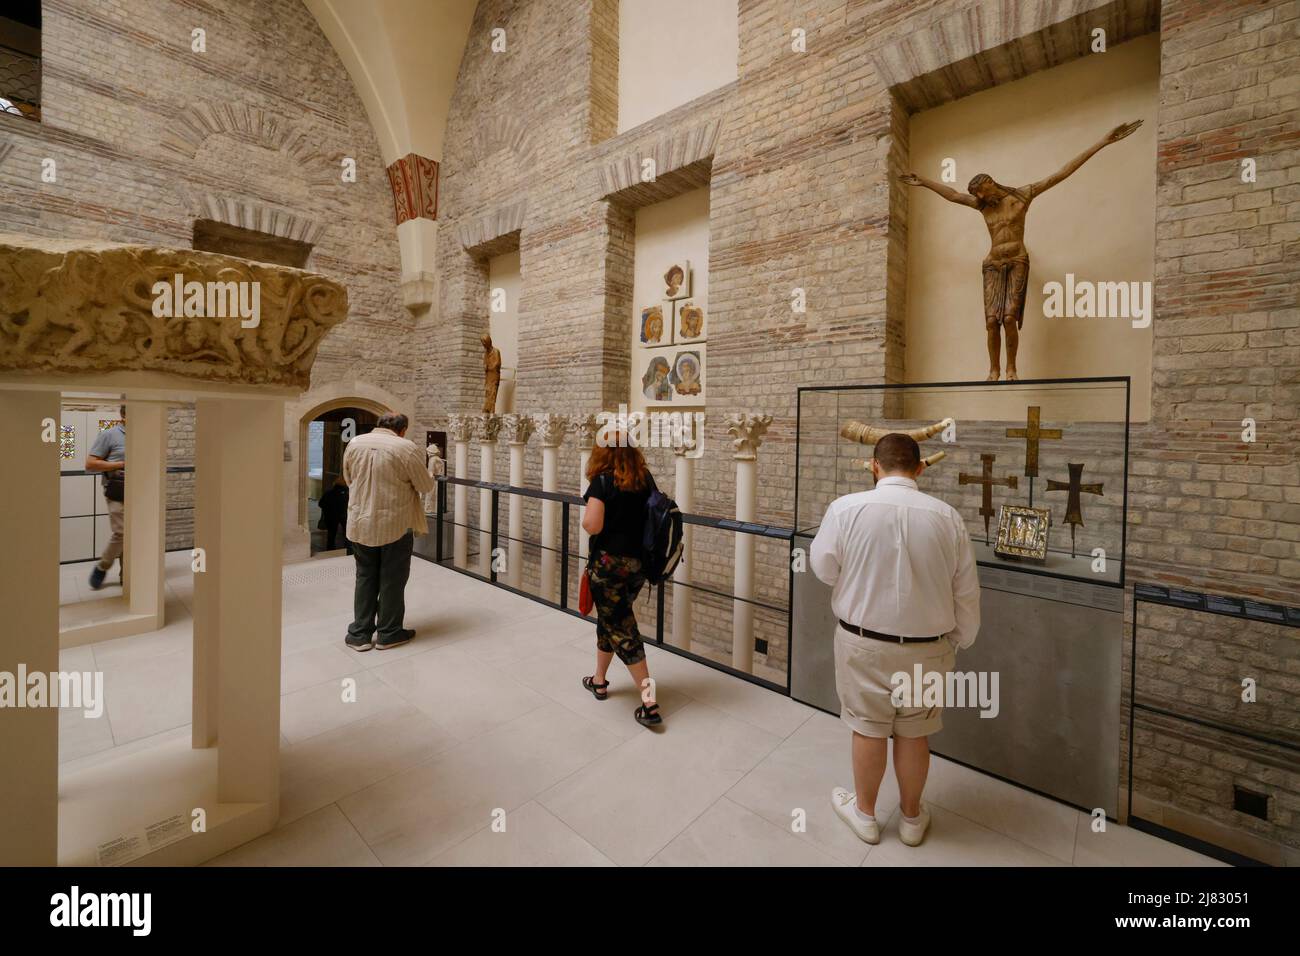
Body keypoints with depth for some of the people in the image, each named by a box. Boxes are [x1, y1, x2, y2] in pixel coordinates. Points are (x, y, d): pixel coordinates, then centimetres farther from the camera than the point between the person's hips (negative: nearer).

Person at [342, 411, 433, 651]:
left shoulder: (354, 444, 1)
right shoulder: (406, 447, -13)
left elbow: (348, 479, 14)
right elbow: (426, 485, -7)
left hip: (361, 524, 4)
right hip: (395, 525, -4)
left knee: (365, 578, 15)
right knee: (392, 580, 8)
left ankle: (360, 634, 21)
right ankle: (389, 633, 19)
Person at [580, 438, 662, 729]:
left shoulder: (602, 480, -13)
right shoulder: (645, 478, 3)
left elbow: (592, 525, -20)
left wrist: (585, 516, -1)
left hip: (609, 563, -6)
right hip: (638, 563, 6)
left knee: (621, 628, 3)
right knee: (610, 619, 23)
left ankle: (650, 703, 5)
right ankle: (599, 680, 38)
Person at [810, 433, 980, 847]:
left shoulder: (846, 508, -17)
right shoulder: (947, 516, -9)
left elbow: (823, 568, -4)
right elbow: (966, 592, 0)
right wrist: (960, 639, 16)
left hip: (863, 642, -2)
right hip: (927, 647, 2)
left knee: (869, 729, 16)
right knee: (914, 733, 20)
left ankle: (865, 813, 38)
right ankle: (912, 818, 42)